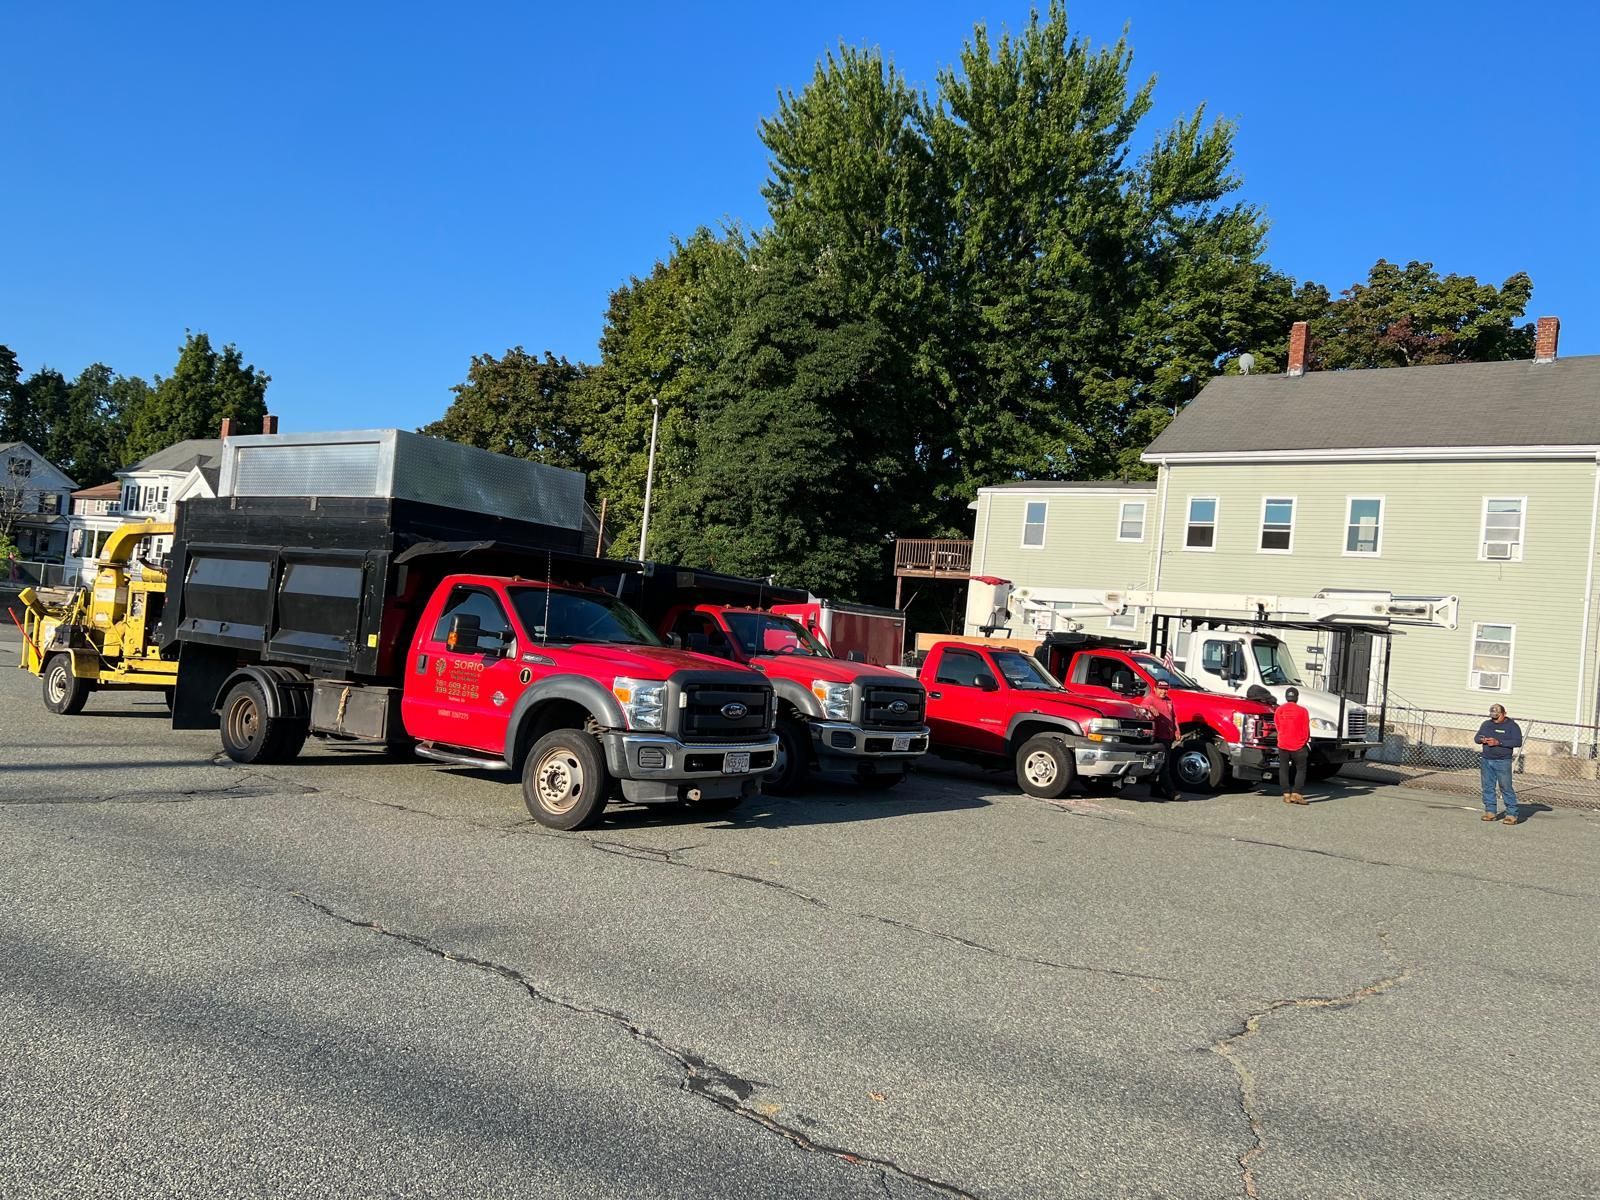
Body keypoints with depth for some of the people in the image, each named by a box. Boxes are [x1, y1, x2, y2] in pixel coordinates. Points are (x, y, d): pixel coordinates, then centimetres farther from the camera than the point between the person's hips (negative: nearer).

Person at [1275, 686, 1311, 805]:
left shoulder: (1279, 710, -1)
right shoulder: (1302, 710, -9)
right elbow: (1306, 730, -3)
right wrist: (1306, 741, 15)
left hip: (1283, 745, 2)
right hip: (1299, 746, -2)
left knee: (1283, 770, 9)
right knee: (1301, 770, 8)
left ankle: (1286, 794, 5)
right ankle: (1296, 793, -2)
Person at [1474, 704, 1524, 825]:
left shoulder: (1512, 726, -2)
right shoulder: (1486, 724, 14)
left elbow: (1518, 742, -13)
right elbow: (1476, 738, 16)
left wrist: (1498, 742, -20)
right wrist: (1482, 740, -9)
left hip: (1503, 762, -5)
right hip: (1486, 761, 5)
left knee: (1506, 788, -6)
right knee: (1488, 787, 6)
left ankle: (1512, 814, -2)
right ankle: (1490, 812, 12)